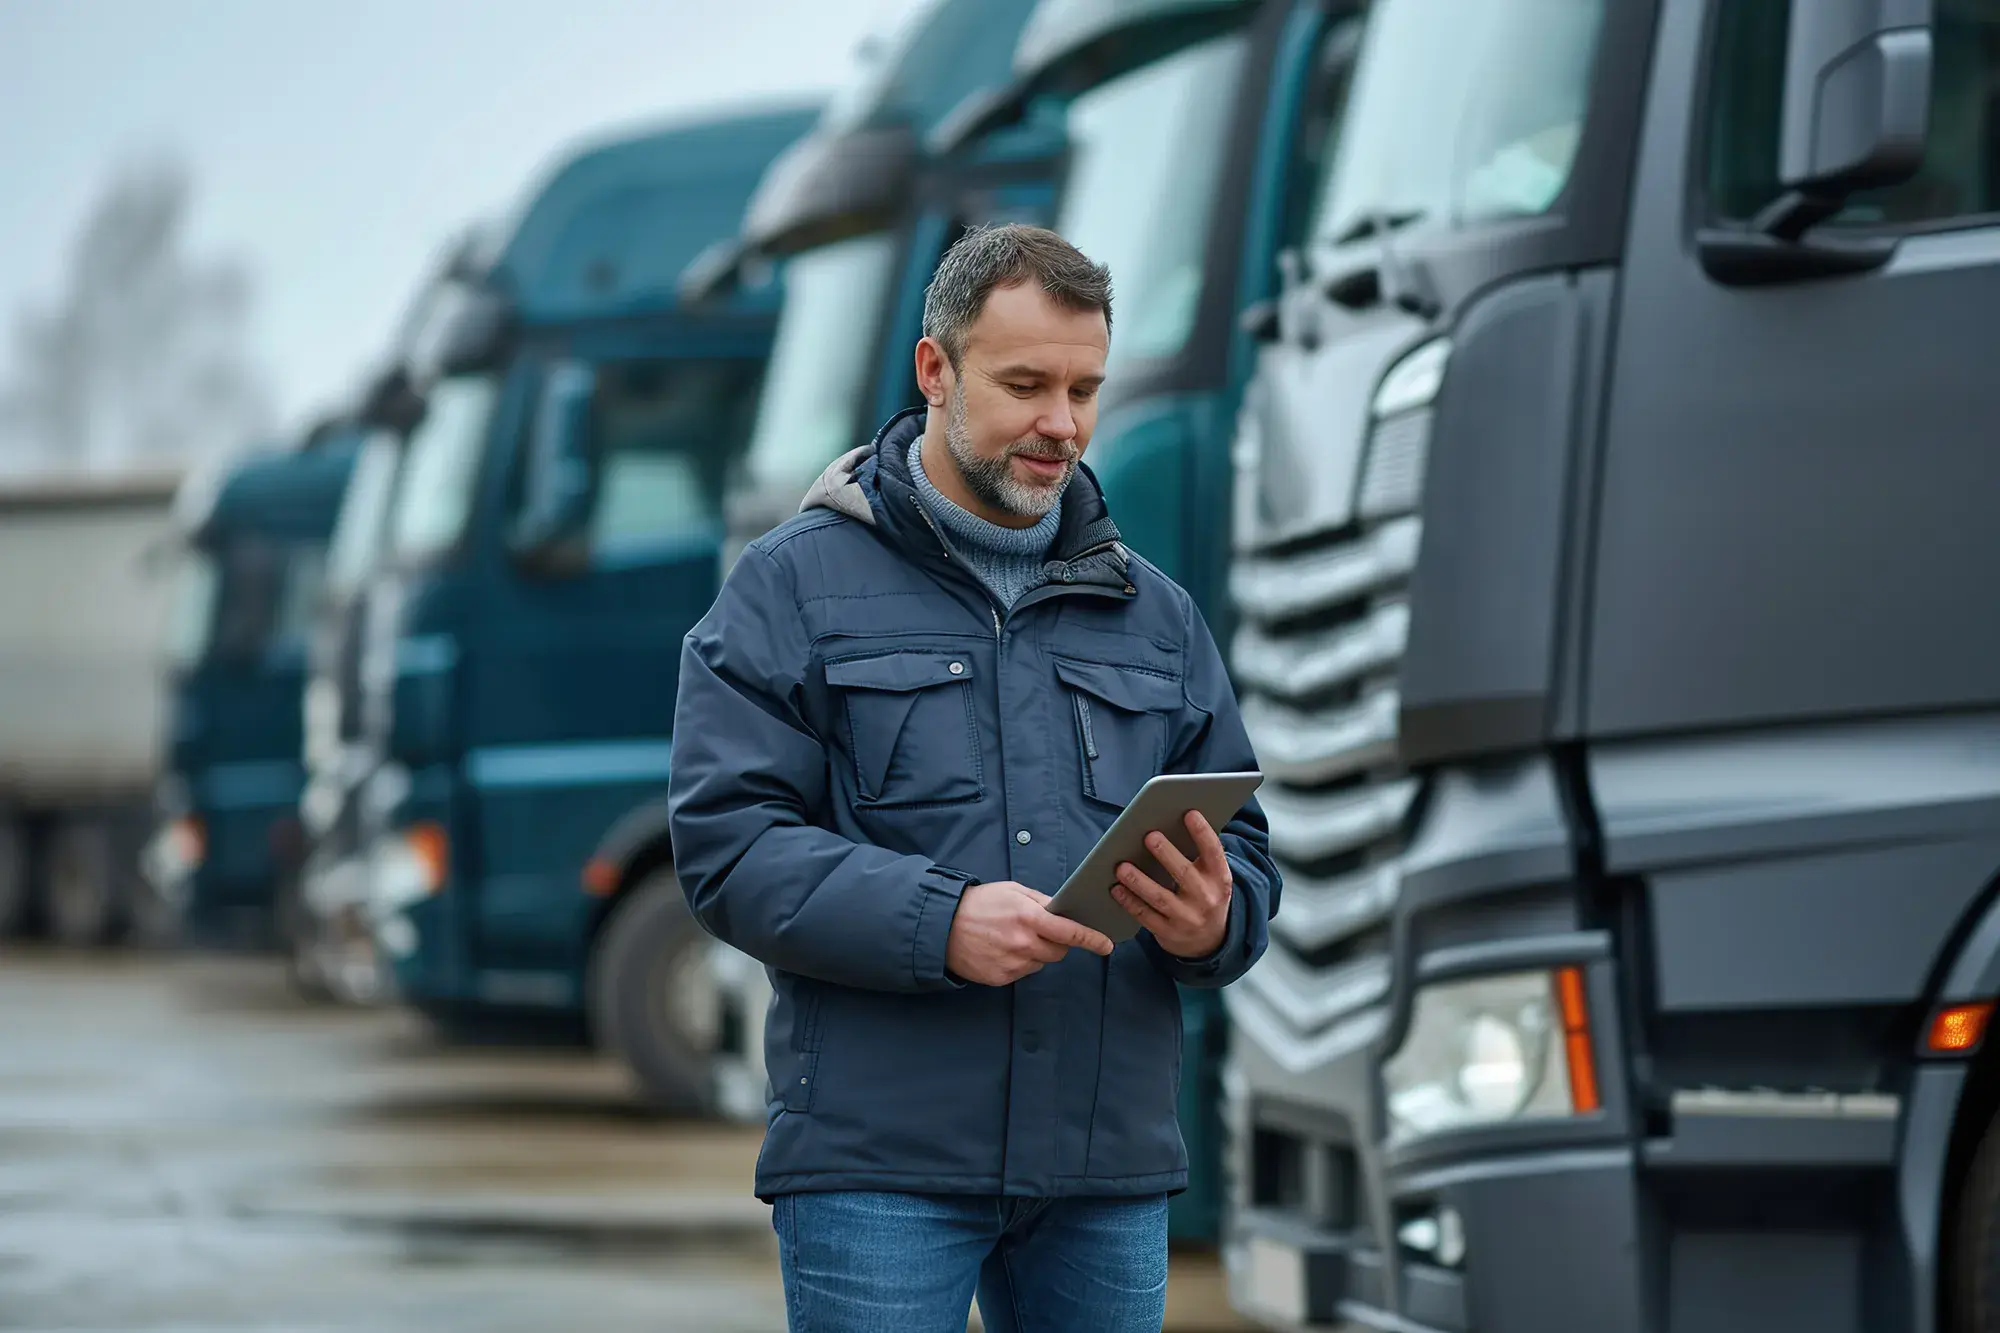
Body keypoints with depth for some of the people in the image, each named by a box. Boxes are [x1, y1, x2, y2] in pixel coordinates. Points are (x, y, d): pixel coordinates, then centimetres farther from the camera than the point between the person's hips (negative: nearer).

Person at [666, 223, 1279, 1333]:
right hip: (877, 1159, -4)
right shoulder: (794, 585, 4)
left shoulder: (1154, 614, 18)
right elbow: (727, 843, -6)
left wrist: (1212, 920, -9)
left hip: (1110, 1168, 5)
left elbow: (1241, 850, 16)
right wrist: (938, 924, -21)